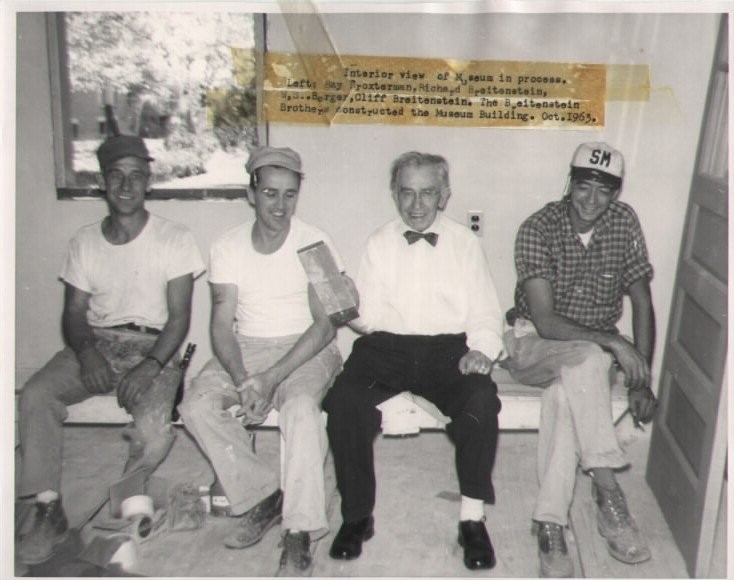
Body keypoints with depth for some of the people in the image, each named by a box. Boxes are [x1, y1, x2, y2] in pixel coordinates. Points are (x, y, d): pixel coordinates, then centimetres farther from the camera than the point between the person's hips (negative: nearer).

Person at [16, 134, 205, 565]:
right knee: (35, 396, -23)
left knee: (155, 427, -30)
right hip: (95, 343, 4)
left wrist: (150, 365, -22)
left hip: (153, 347, -3)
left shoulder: (175, 239, -1)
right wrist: (86, 350, -14)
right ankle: (49, 511, -12)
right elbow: (74, 312, 9)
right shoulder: (85, 242, 11)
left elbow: (179, 316, -6)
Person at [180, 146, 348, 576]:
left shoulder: (315, 243, -7)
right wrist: (242, 380, -22)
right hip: (246, 348, 3)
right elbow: (223, 324, -3)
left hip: (305, 349, -3)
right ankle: (262, 495, -6)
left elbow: (326, 324, -11)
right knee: (197, 404, -22)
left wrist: (272, 378, -22)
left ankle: (299, 532, -22)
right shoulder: (228, 247, 1)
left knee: (302, 407, -33)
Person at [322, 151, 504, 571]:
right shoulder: (379, 244, 16)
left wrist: (482, 349, -10)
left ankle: (473, 517, -11)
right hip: (387, 347, 1)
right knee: (344, 401, -27)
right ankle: (358, 515, -8)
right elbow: (369, 315, 11)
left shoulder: (465, 243, 13)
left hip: (448, 347, -1)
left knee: (482, 400, -31)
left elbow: (486, 314, 9)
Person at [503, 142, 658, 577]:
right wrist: (612, 341, -30)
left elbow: (642, 303, 0)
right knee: (586, 360, -35)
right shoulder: (538, 229, -14)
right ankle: (607, 491, -28)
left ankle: (551, 521, -27)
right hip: (535, 344, -2)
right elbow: (545, 321, -20)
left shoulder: (624, 222, -3)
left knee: (566, 391, -32)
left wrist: (642, 380, -8)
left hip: (597, 349, 2)